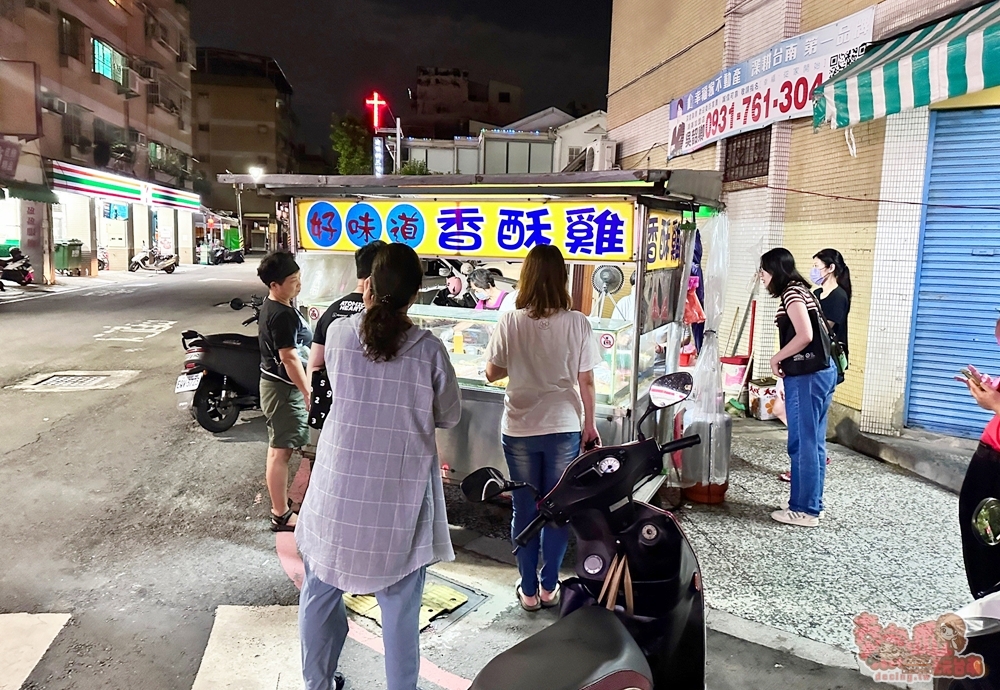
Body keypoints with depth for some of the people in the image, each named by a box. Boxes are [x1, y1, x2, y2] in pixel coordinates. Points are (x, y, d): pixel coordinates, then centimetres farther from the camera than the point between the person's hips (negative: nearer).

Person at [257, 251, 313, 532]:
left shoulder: (271, 307, 8)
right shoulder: (282, 314, -24)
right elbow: (289, 358, -25)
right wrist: (308, 393, -19)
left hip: (275, 384, 11)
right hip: (284, 388, -11)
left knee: (277, 448, 21)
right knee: (281, 452, -2)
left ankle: (279, 501, 36)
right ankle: (281, 515, 7)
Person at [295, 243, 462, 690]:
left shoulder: (338, 334, -8)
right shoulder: (429, 350, -13)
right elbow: (450, 416, 0)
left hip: (339, 490, 2)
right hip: (400, 497, -2)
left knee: (321, 593, 22)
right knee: (400, 606, 14)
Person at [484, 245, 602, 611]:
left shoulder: (510, 322, -10)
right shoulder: (577, 323, -10)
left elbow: (492, 373, -2)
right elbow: (586, 382, -5)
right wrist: (589, 425, 8)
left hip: (519, 430, 0)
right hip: (564, 428, 0)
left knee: (524, 509, 13)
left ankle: (529, 590, 23)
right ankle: (549, 587, 26)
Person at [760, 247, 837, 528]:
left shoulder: (791, 292, -10)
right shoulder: (800, 289, 18)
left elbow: (804, 336, -22)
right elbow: (814, 332, 14)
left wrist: (777, 358, -9)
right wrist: (785, 360, 9)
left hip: (806, 376, -10)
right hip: (823, 371, 10)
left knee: (803, 443, -3)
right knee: (813, 442, 14)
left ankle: (804, 510, 5)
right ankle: (811, 504, 22)